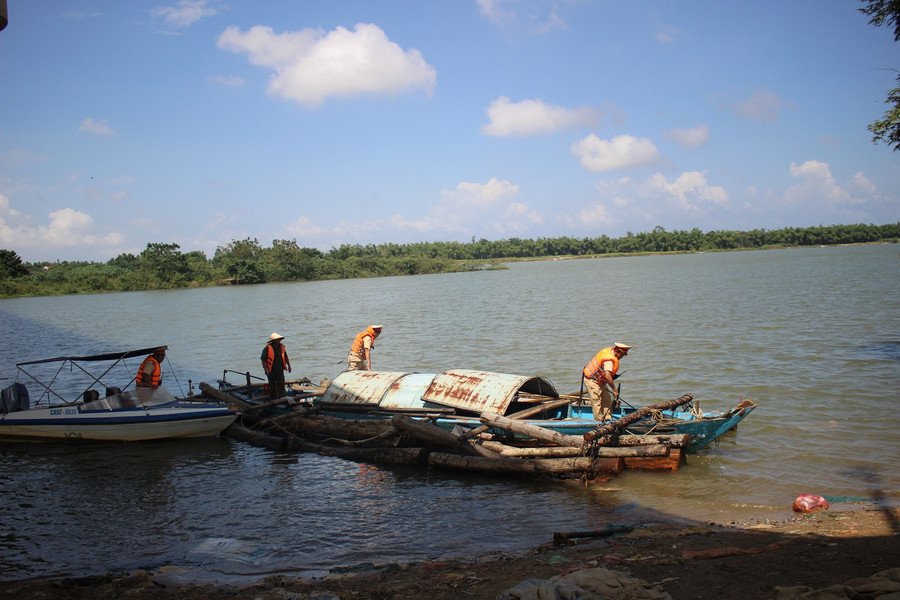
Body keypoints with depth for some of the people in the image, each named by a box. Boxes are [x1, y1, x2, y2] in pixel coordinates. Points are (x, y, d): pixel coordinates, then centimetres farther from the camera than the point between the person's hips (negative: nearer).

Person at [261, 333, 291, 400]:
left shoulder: (281, 346, 4)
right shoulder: (268, 348, -12)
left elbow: (285, 357, 18)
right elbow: (263, 359, -11)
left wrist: (288, 365, 19)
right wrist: (266, 369, -16)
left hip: (280, 370, 4)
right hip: (271, 371, -3)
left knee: (281, 384, -4)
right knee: (272, 386, 7)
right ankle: (273, 399, 19)